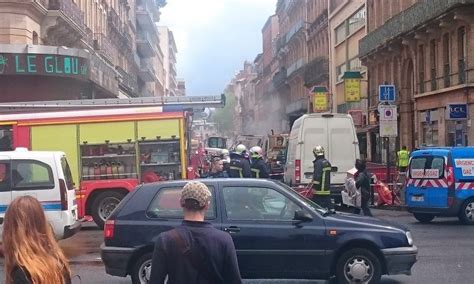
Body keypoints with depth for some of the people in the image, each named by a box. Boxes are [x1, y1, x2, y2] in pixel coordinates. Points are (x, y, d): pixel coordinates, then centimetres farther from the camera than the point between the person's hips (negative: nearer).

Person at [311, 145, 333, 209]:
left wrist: (314, 187, -21)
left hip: (319, 190, -8)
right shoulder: (327, 162, 14)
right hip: (327, 190, 8)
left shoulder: (318, 163, -15)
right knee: (329, 204, 9)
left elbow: (317, 176, -22)